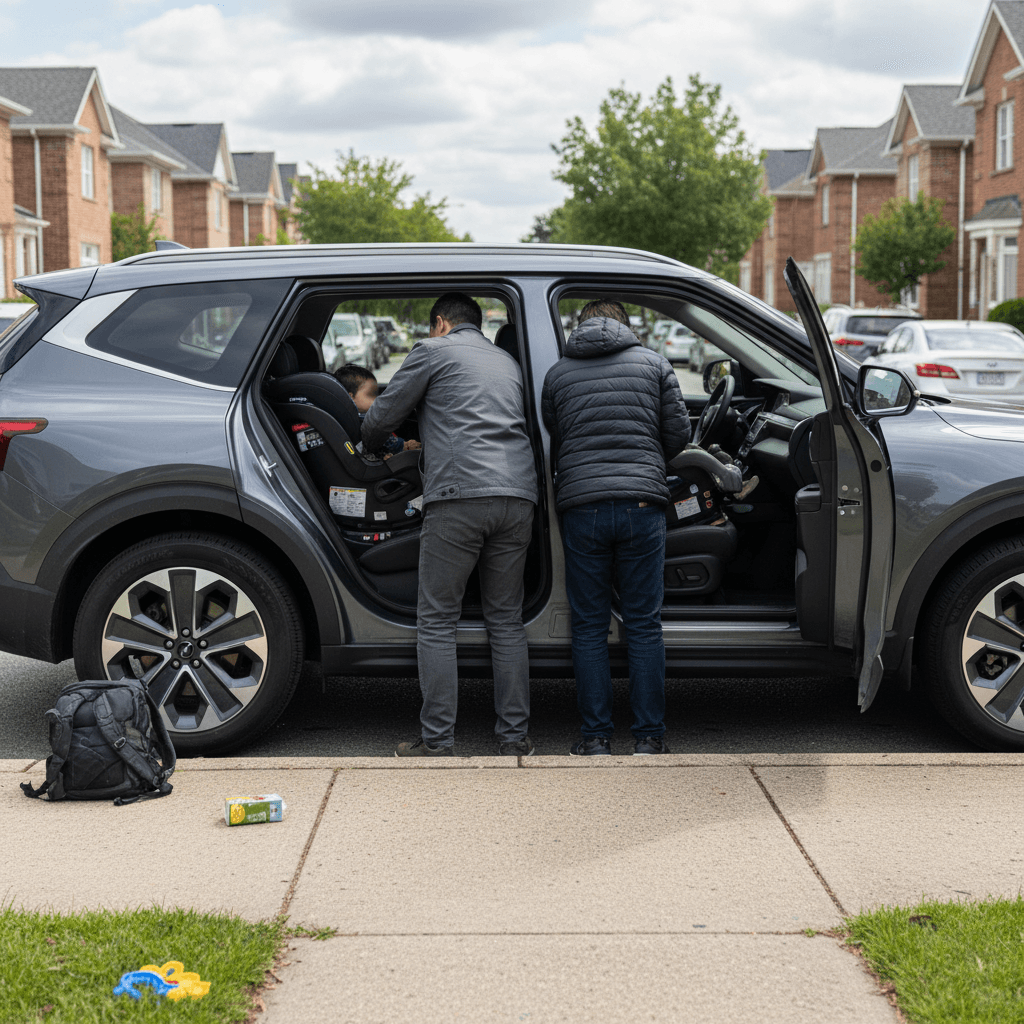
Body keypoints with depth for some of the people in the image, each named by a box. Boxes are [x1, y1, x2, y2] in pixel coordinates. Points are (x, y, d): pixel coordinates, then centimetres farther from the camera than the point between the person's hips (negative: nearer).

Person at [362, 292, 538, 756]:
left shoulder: (432, 351, 10)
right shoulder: (508, 362, 27)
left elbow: (381, 418, 10)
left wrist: (372, 445, 35)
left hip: (459, 496, -5)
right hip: (518, 495, 6)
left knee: (436, 620, 1)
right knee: (506, 620, 12)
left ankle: (437, 739, 0)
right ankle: (515, 736, 10)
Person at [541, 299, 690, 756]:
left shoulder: (557, 374, 10)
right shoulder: (654, 364, 8)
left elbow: (552, 444, 15)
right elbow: (678, 433, 7)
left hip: (581, 507, 0)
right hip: (642, 503, 0)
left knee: (589, 627, 7)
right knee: (643, 624, 6)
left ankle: (596, 735, 8)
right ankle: (648, 736, 7)